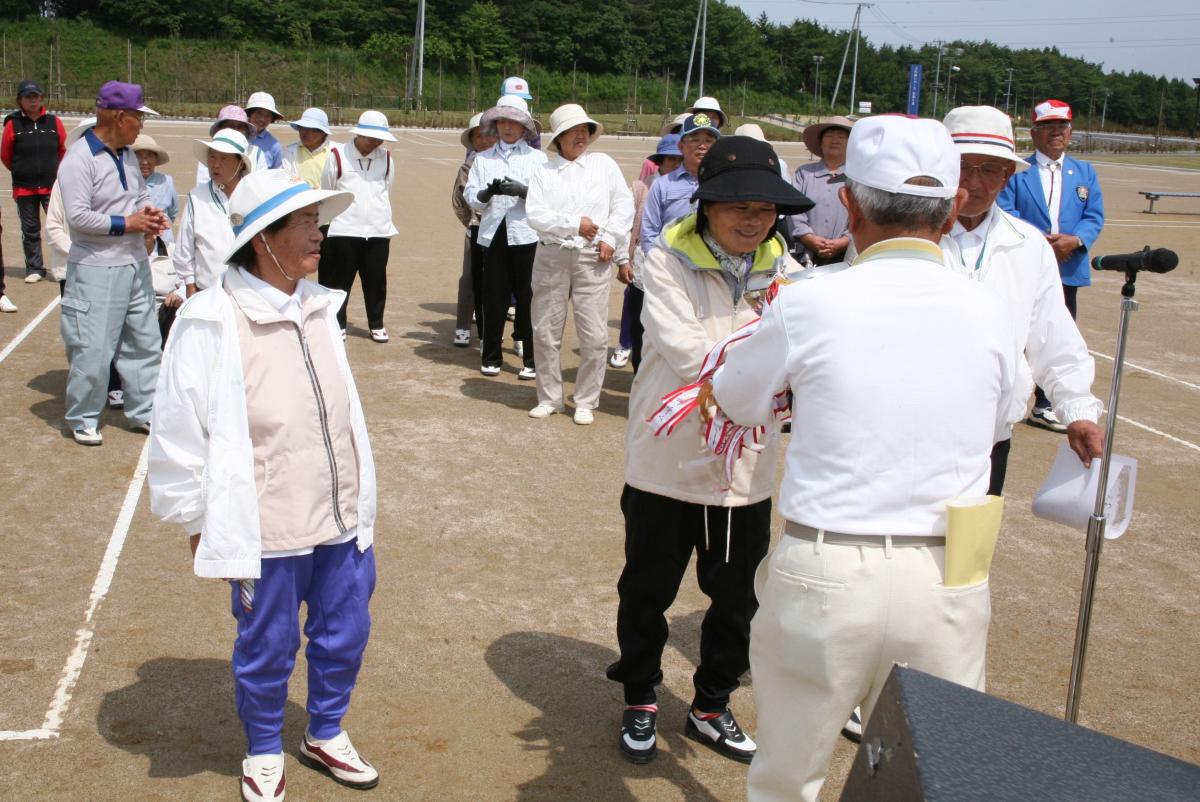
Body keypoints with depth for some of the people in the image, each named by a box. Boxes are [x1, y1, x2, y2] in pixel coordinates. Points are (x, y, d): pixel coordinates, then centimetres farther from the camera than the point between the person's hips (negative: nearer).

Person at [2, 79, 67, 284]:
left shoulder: (53, 121, -1)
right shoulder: (13, 124, -4)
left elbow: (63, 150, 9)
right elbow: (5, 156, 5)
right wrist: (21, 172, 13)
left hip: (52, 186, 0)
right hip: (24, 188, 0)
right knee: (30, 230, 9)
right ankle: (34, 268, 18)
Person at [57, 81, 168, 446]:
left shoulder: (127, 155, 11)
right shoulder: (79, 158, -15)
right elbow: (78, 217, -20)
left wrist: (150, 214, 2)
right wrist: (127, 224, -16)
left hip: (135, 264, 8)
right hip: (96, 269, -8)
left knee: (144, 342, 13)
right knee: (93, 350, -2)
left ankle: (144, 410, 26)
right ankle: (83, 419, 14)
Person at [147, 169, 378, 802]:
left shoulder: (318, 308, 2)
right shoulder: (212, 321, -17)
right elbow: (179, 430, -10)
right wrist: (200, 521, -3)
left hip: (342, 518, 6)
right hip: (267, 529, -5)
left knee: (344, 635, 18)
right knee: (268, 648, 13)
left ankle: (325, 736, 43)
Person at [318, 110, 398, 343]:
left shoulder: (385, 158, 7)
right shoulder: (337, 156, -2)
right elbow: (326, 192, 8)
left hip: (378, 230, 3)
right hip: (344, 230, -2)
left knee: (376, 280, 7)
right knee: (340, 280, 3)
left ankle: (376, 324, 20)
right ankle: (337, 324, 15)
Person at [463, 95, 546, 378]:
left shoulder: (537, 158, 9)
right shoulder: (483, 159, 14)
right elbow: (470, 196, 7)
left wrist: (522, 191, -17)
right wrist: (488, 192, -13)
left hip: (526, 235, -2)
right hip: (493, 235, 2)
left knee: (528, 297, -1)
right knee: (494, 297, 5)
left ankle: (531, 360, 7)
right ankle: (491, 357, 16)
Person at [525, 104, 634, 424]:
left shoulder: (604, 164, 9)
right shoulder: (543, 172, 7)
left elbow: (624, 204, 7)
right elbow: (535, 214, -6)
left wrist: (610, 238, -6)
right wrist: (575, 224, -14)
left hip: (592, 258, -1)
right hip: (551, 257, 1)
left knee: (594, 336, -3)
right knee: (545, 332, 6)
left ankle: (586, 402, 11)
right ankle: (549, 398, 21)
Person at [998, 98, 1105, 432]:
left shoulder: (1085, 173, 13)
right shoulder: (1015, 171, 1)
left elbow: (1095, 216, 6)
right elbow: (1004, 213, -8)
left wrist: (1075, 240, -14)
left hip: (1066, 272, 4)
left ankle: (1044, 406, 18)